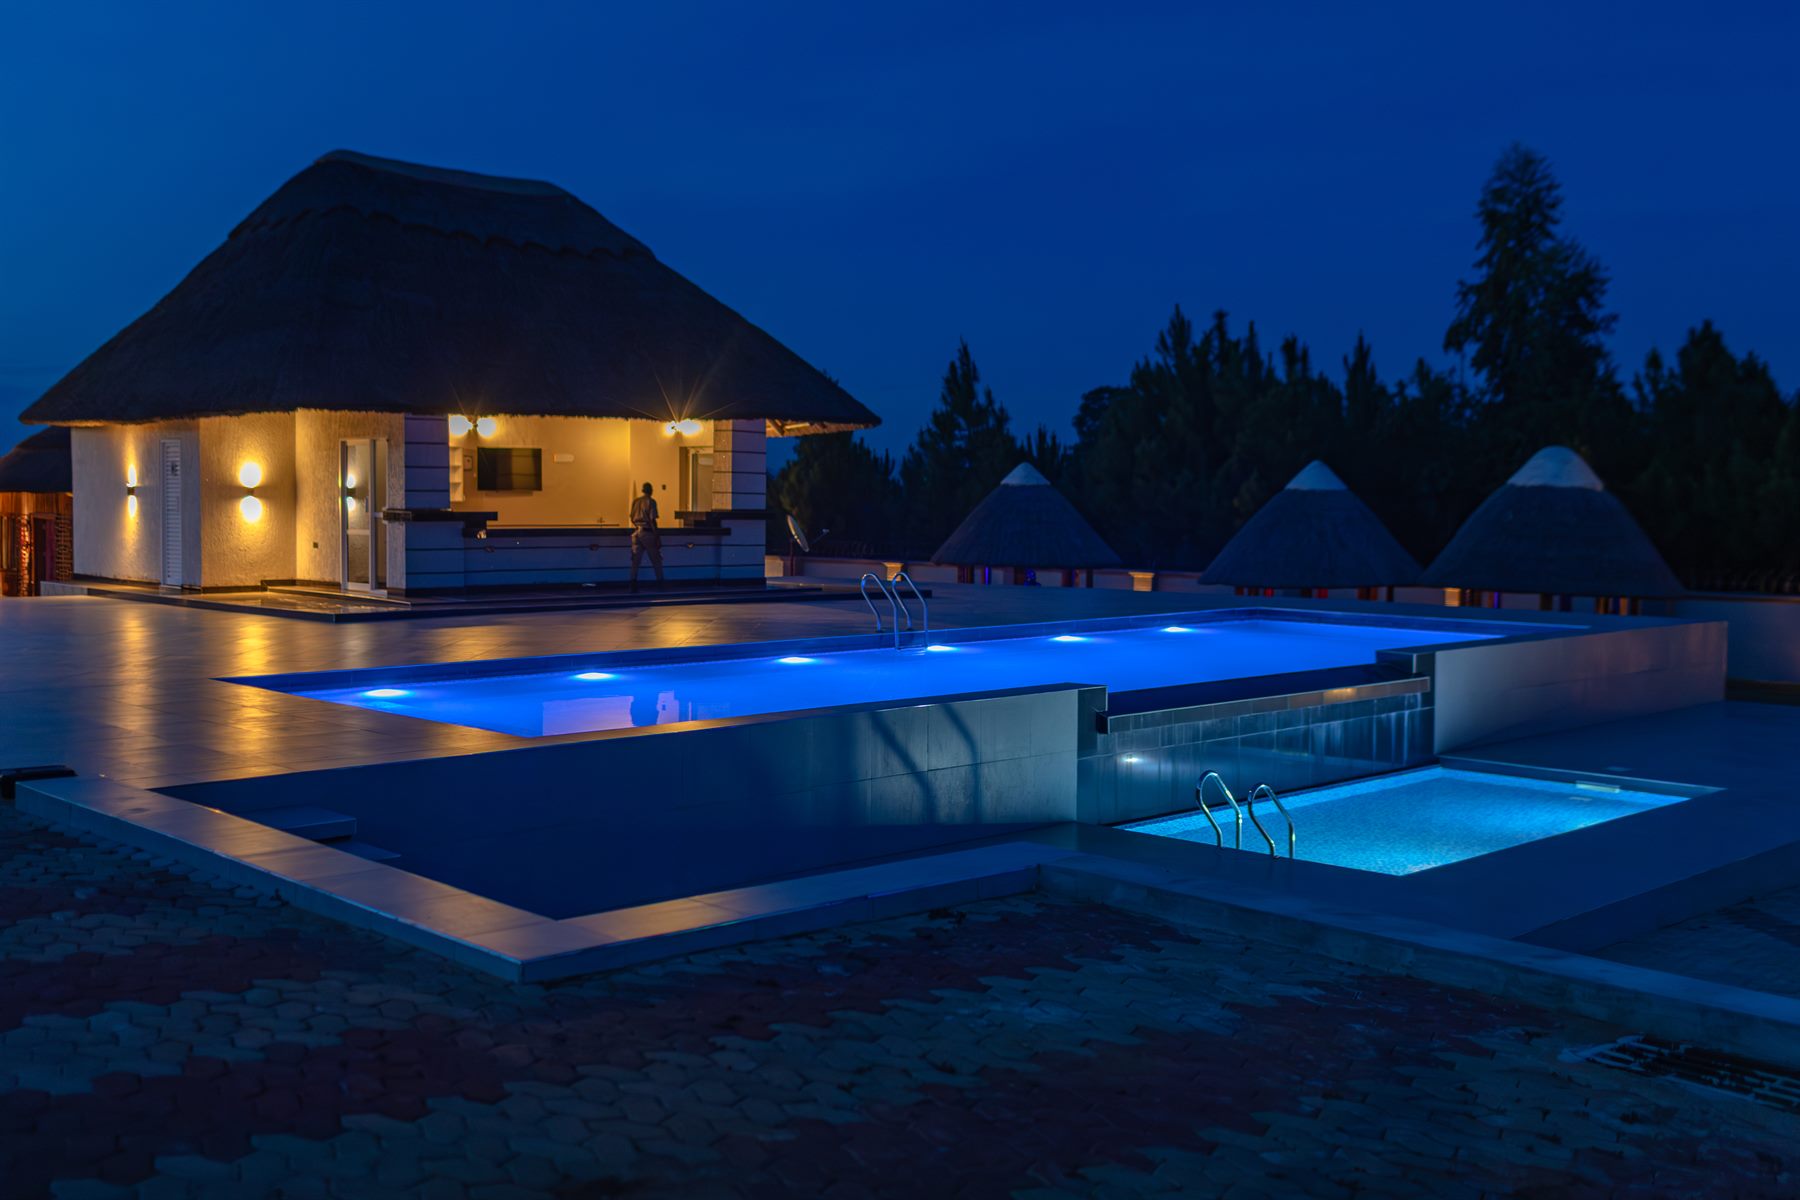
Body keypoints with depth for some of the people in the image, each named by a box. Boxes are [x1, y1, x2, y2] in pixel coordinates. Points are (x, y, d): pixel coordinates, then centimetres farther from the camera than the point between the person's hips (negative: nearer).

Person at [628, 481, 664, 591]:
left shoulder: (635, 501, 9)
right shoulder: (651, 501, -7)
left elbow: (632, 518, 13)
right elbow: (652, 519, -13)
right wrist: (656, 535, -10)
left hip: (636, 532, 5)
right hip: (647, 532, -5)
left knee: (635, 559, 5)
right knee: (656, 559, 7)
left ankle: (633, 585, 0)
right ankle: (660, 582, 10)